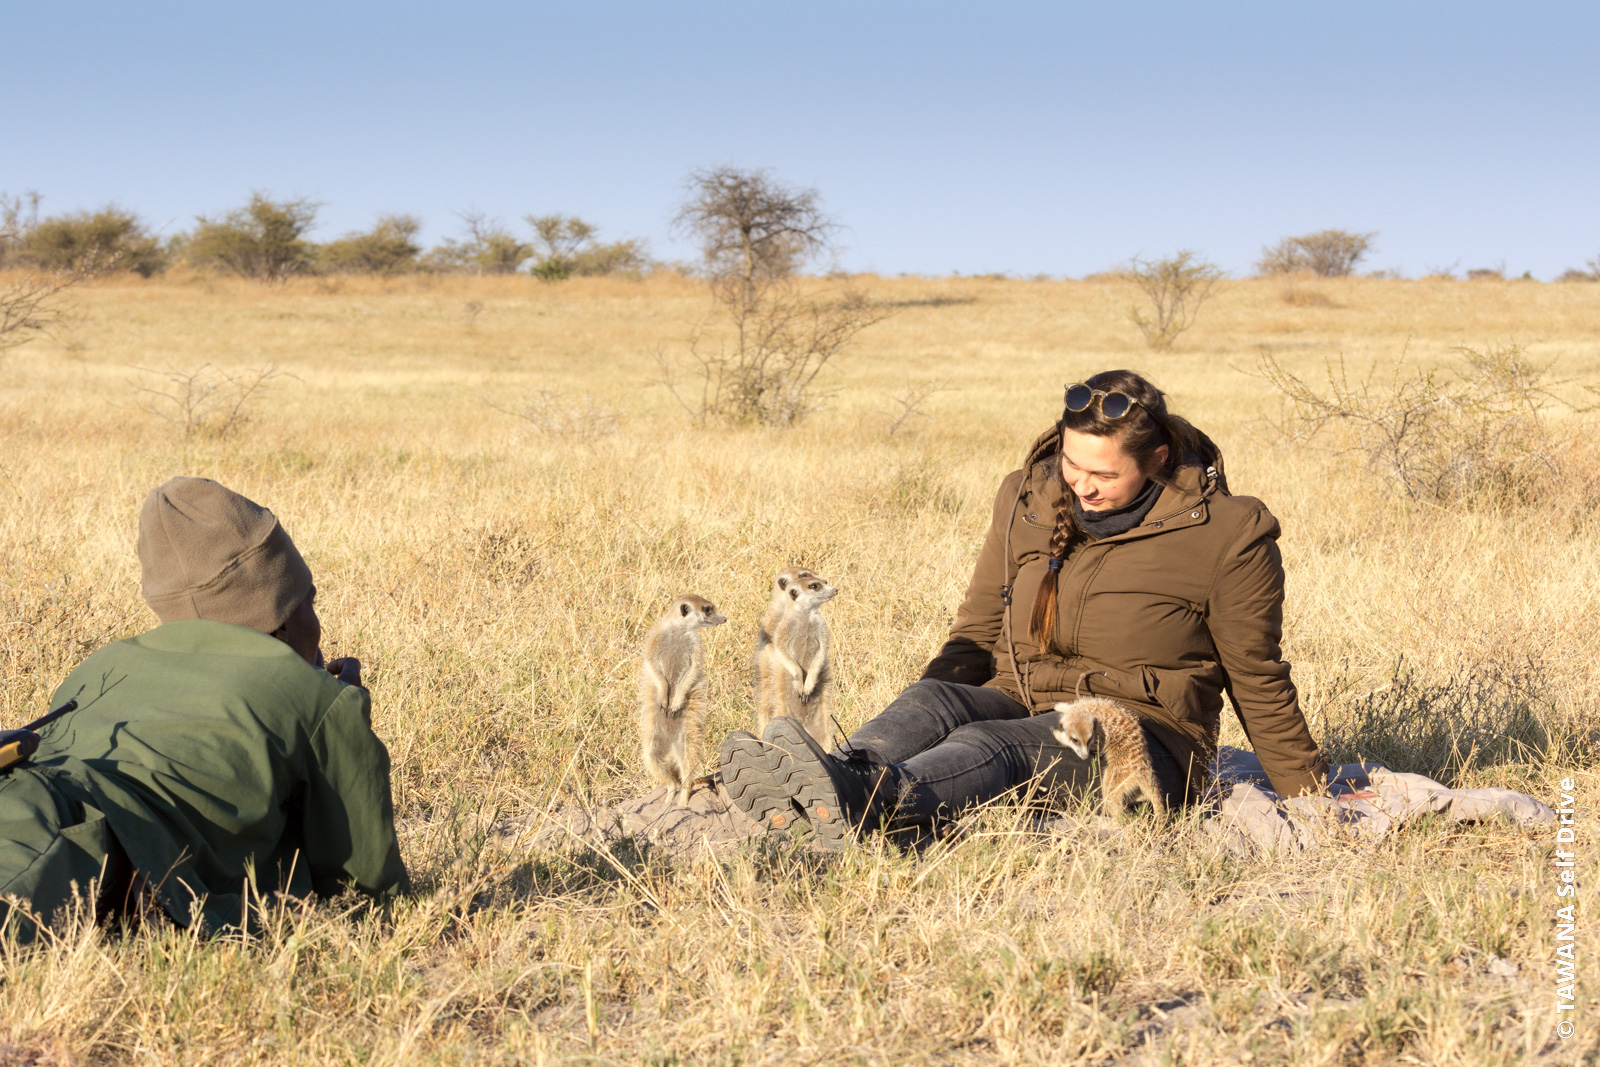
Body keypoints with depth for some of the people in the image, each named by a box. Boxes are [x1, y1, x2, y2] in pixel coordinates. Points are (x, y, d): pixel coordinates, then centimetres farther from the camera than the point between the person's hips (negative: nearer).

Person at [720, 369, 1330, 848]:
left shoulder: (1225, 535, -4)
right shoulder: (1027, 500, 8)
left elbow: (1257, 681, 5)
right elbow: (978, 632, 14)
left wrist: (1308, 795, 9)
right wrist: (920, 722, -2)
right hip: (1017, 707, 5)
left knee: (994, 745, -36)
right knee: (932, 699, -29)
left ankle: (857, 799, -66)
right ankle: (842, 780, -61)